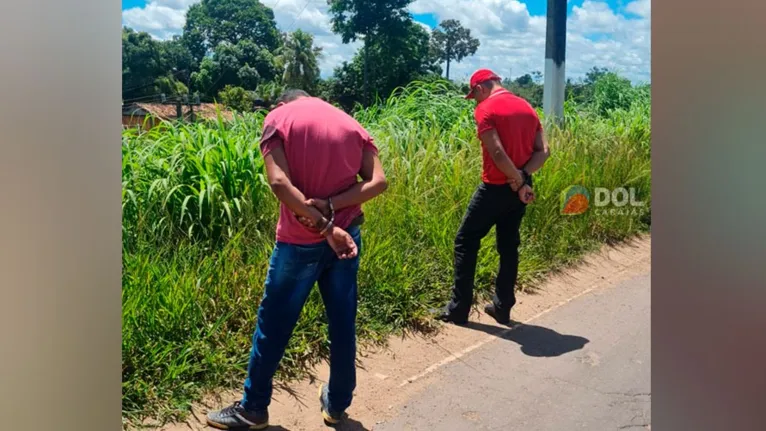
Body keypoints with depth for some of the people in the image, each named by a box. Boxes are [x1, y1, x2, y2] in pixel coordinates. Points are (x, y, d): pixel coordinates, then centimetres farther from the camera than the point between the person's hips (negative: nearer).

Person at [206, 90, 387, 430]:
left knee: (273, 324, 10)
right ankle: (337, 403, 30)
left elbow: (280, 183, -16)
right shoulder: (351, 123, 12)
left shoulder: (278, 117, 0)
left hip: (301, 240, -4)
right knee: (343, 323, 15)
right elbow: (378, 181, -2)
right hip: (347, 235, 4)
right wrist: (330, 205, -12)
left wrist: (325, 227, -17)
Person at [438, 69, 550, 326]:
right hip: (520, 189, 7)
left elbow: (497, 153, -22)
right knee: (509, 246, 15)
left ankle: (459, 309, 8)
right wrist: (522, 178, -7)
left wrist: (519, 183, -13)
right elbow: (543, 151, 4)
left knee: (465, 242, 5)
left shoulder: (485, 109, -11)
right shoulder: (527, 107, 10)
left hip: (495, 188, -7)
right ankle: (502, 308, 21)